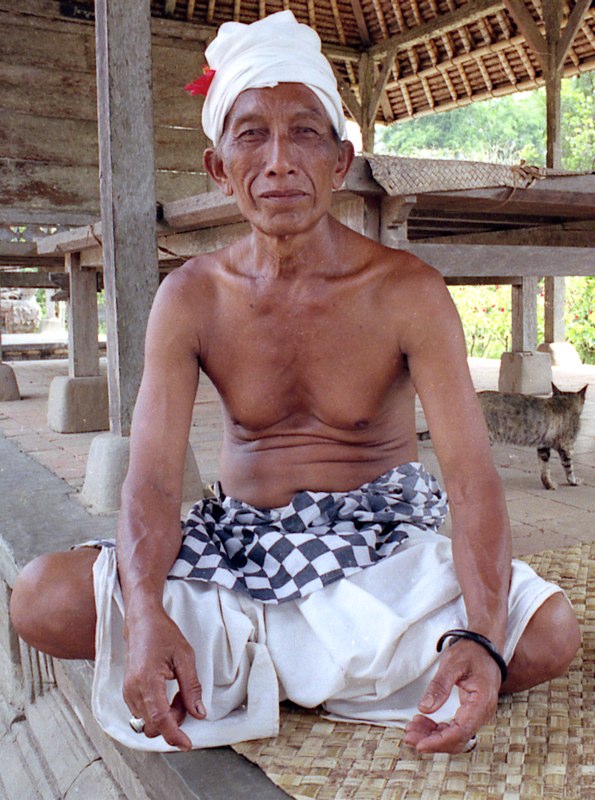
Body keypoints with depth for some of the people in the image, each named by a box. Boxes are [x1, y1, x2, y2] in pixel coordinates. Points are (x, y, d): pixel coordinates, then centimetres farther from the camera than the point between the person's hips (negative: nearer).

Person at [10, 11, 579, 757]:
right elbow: (152, 476, -14)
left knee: (549, 630, -26)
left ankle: (236, 667, -12)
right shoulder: (189, 298, -6)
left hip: (381, 547, 0)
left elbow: (472, 475, -19)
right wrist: (147, 616, -33)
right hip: (237, 548, 1)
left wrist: (482, 639, -35)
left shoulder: (407, 292, -12)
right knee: (41, 599, -19)